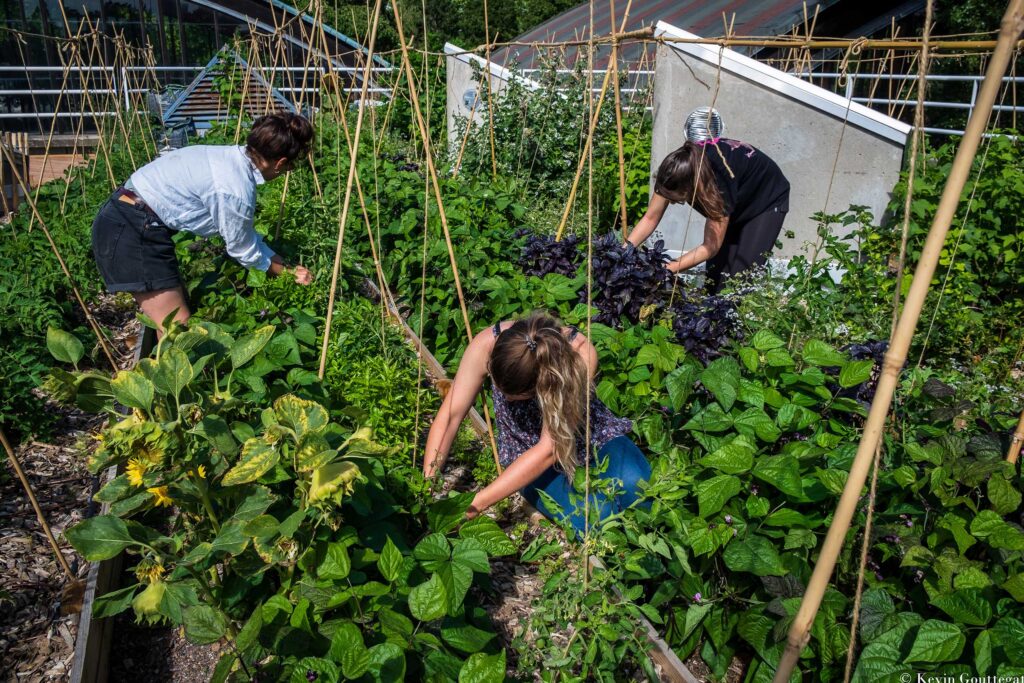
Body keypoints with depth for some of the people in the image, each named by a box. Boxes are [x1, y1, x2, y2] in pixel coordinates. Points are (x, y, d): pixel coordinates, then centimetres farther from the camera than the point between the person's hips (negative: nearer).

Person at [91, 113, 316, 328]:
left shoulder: (233, 157, 4)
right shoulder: (236, 191, -23)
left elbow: (245, 232, 15)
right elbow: (243, 249, -5)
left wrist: (281, 263, 18)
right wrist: (286, 272, 10)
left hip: (125, 219, 10)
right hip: (131, 231, -10)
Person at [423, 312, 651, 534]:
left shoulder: (579, 353, -33)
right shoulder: (487, 344, -26)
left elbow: (549, 448, -33)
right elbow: (450, 416, -19)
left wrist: (477, 504, -35)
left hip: (588, 438, 0)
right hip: (527, 451, 1)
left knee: (636, 484, -30)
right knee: (596, 518, -26)